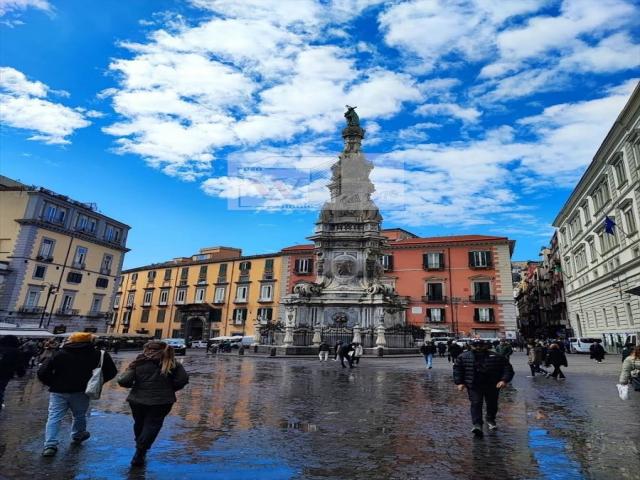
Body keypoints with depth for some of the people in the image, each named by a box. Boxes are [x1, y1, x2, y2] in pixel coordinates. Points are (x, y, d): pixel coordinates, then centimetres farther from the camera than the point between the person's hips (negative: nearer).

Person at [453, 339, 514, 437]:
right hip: (474, 386, -1)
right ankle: (477, 425, -11)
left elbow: (507, 368, 0)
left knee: (492, 405, 15)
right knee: (476, 404, -13)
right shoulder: (463, 357, 1)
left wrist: (504, 380, -13)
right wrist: (459, 382, -2)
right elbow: (457, 369, 6)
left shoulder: (496, 357, -1)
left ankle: (490, 420, 40)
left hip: (492, 386, 1)